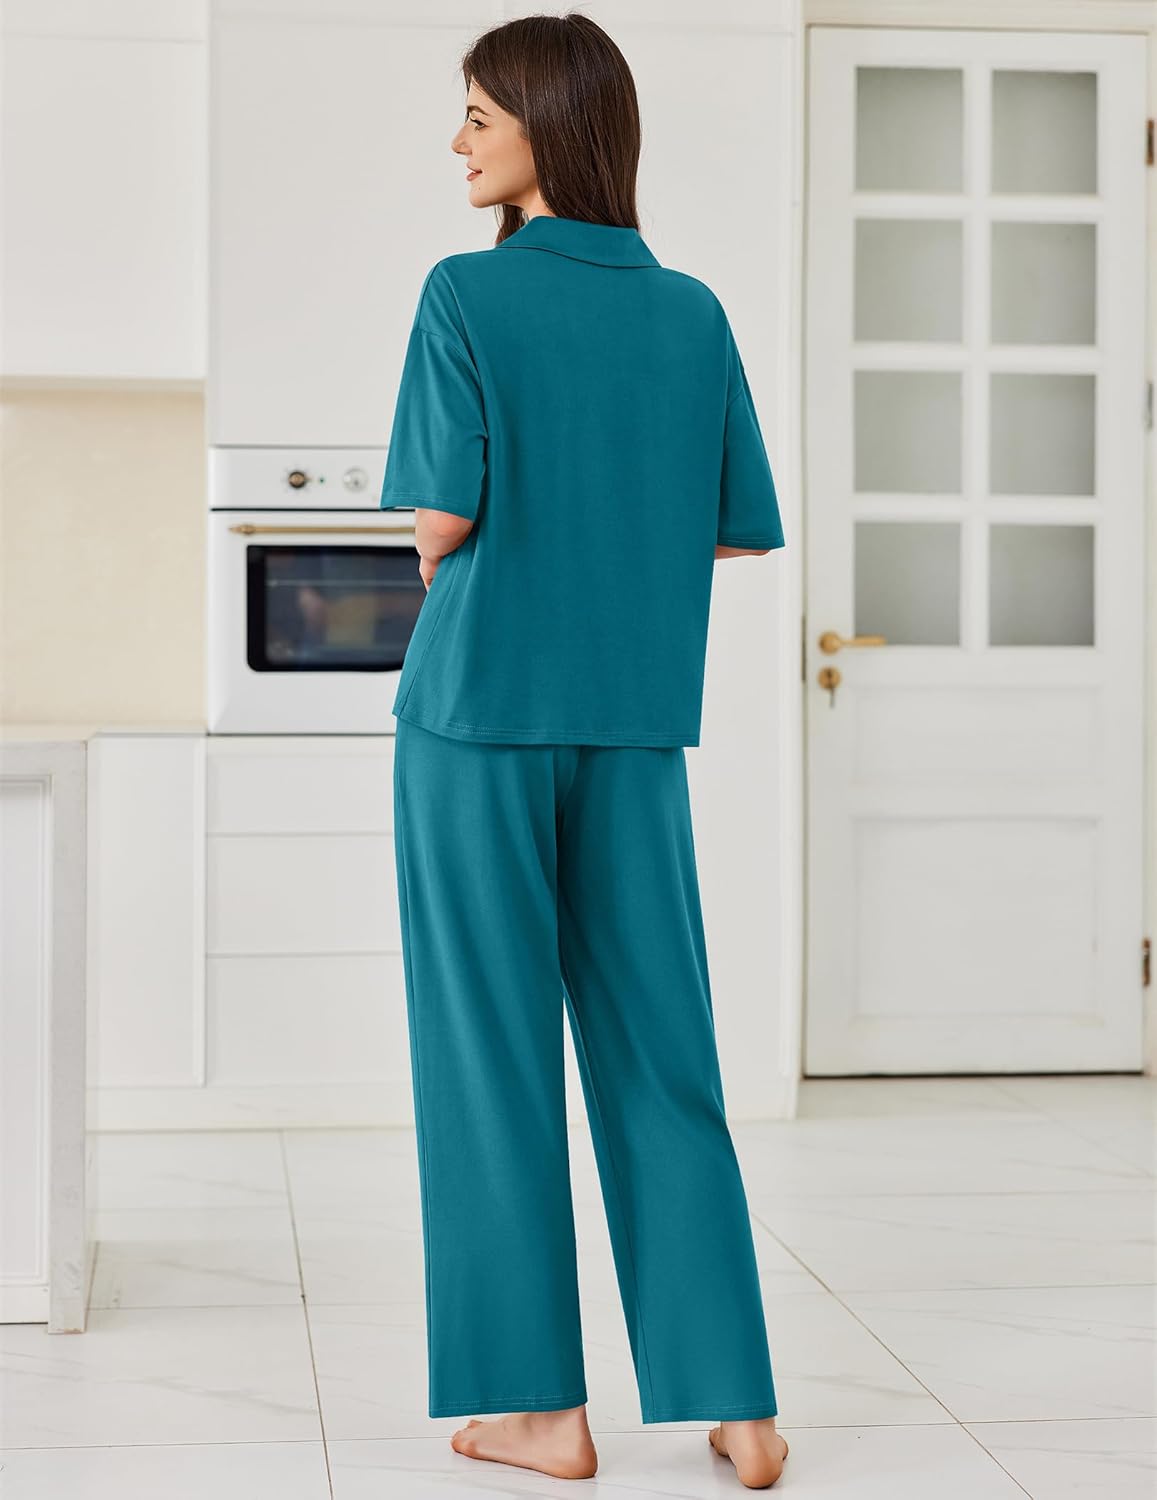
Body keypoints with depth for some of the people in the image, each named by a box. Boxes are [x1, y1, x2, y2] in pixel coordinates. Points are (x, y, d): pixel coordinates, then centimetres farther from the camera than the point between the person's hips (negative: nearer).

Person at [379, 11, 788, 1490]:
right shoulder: (692, 313, 6)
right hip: (636, 721, 4)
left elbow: (442, 518, -13)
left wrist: (442, 569, 8)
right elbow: (742, 530, 8)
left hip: (481, 711, -4)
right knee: (661, 1055, 8)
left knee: (493, 1054, 5)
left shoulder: (467, 295, -7)